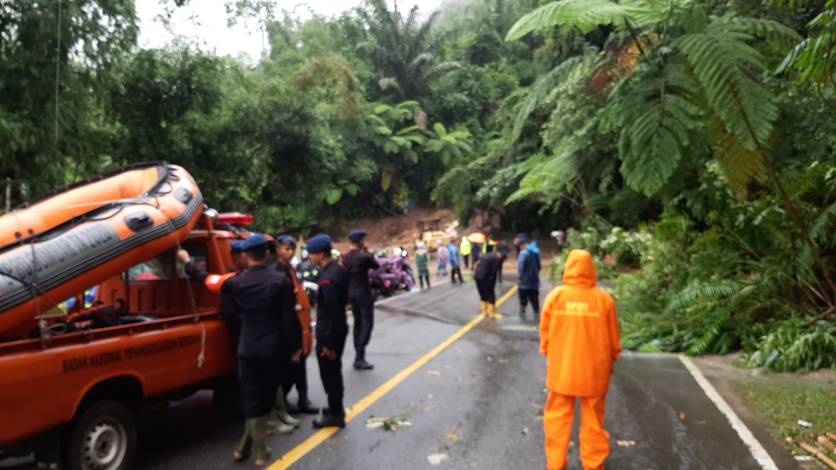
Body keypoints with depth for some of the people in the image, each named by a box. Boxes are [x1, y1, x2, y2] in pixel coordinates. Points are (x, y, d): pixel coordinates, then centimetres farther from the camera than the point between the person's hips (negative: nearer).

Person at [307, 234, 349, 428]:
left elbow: (329, 311, -24)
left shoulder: (328, 277, -24)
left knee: (329, 374, 4)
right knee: (334, 371, 21)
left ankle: (335, 415, 15)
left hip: (330, 332, -10)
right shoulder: (338, 269, 6)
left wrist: (327, 342, -20)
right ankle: (336, 408, 36)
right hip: (339, 329, 10)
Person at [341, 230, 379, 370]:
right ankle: (360, 357, -9)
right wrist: (368, 252, 2)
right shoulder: (364, 257, -16)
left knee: (358, 323, 15)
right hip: (363, 293, -7)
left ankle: (358, 356, 20)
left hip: (351, 293, 7)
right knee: (367, 323, -2)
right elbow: (376, 266, 0)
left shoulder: (345, 257, 3)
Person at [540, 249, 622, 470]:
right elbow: (613, 338, -1)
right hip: (594, 371, 0)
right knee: (593, 419, 16)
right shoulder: (604, 299, -10)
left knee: (558, 419, 12)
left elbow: (545, 332, -1)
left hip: (561, 369, 0)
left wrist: (547, 354, 16)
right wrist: (612, 360, 16)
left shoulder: (555, 296, -9)